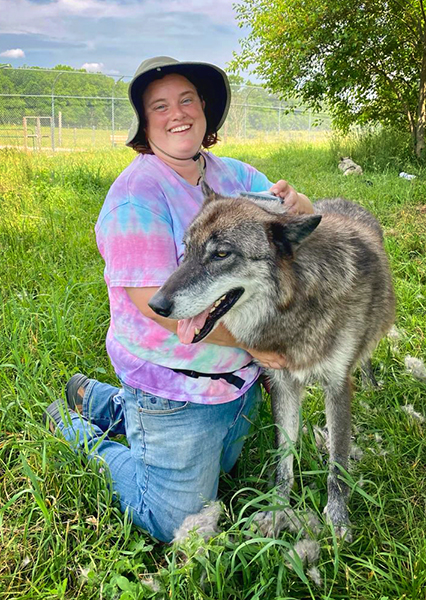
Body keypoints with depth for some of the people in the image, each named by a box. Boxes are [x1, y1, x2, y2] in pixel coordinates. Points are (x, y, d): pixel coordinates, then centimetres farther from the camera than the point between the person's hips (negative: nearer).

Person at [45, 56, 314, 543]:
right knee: (176, 526, 8)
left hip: (241, 375, 8)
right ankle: (89, 438, 26)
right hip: (175, 388, -7)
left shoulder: (234, 175, 2)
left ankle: (104, 400, 39)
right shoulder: (137, 195, -20)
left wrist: (296, 206, -23)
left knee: (219, 467, 31)